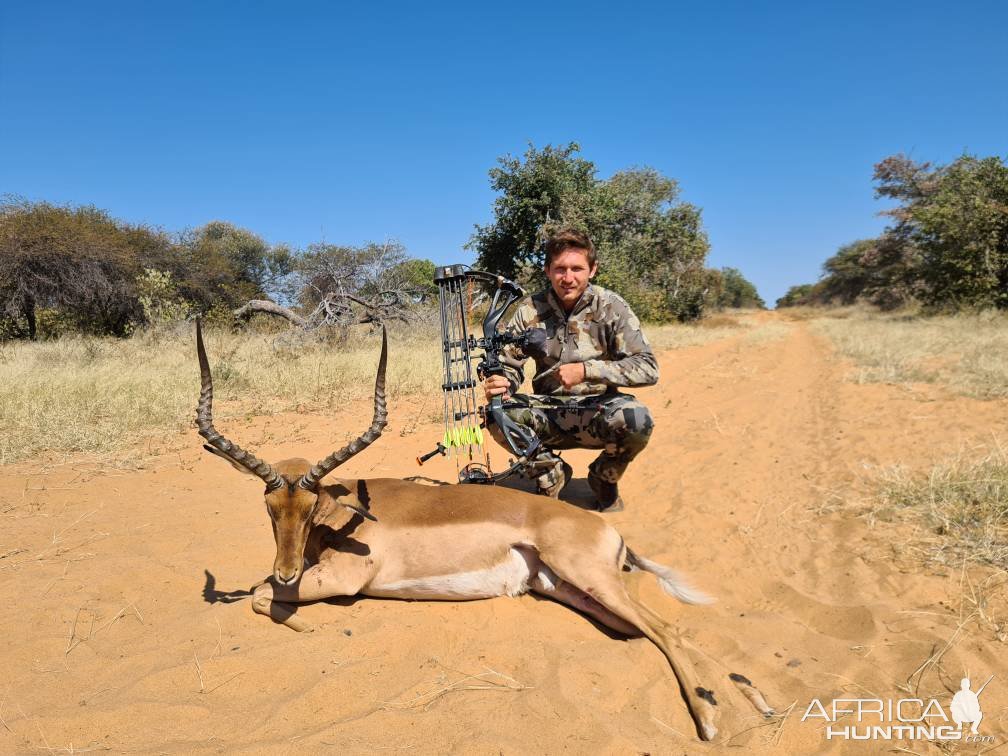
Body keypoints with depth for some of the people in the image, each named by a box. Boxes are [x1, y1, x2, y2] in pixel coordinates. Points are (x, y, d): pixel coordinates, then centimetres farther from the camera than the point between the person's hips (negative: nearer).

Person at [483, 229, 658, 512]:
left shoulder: (611, 306, -10)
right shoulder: (531, 310, -3)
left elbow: (648, 367, -15)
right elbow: (509, 364, -2)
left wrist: (587, 370, -27)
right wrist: (500, 383, -27)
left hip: (597, 410, -1)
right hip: (548, 412, 2)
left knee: (637, 419, -33)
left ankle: (604, 478, 3)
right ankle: (550, 474, 5)